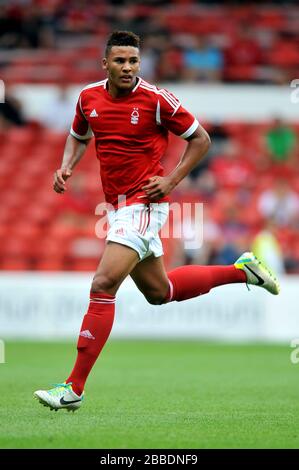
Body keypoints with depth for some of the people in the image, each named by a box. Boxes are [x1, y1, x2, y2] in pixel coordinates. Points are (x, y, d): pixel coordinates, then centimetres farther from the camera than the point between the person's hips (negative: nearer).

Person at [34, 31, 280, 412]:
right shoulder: (88, 97, 3)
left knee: (102, 286, -18)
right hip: (117, 207, 8)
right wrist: (66, 167, 3)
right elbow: (78, 136, 22)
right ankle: (240, 271, 39)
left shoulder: (155, 99, -13)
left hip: (144, 205, -8)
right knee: (159, 292, 19)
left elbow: (200, 139, -3)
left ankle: (74, 388, -15)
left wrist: (172, 180, -13)